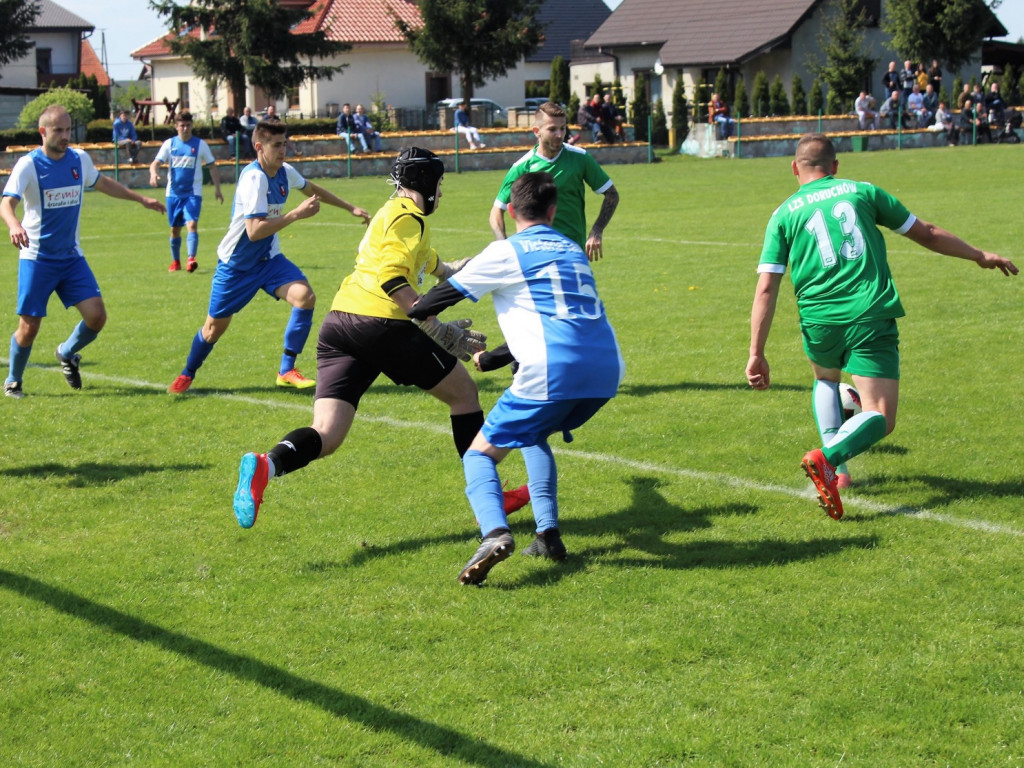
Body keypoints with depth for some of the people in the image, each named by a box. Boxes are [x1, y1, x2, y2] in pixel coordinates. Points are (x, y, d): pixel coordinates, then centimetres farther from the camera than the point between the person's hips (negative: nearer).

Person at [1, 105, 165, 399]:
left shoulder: (79, 159, 2)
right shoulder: (28, 165, -13)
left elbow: (102, 183, 24)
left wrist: (141, 199, 26)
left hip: (72, 257, 4)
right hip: (37, 259, -4)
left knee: (96, 315, -8)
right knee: (29, 326, -4)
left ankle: (67, 353, 23)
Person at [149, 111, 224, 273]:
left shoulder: (200, 144, 0)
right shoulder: (169, 144, 3)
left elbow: (212, 166, 6)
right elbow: (156, 163, -4)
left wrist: (217, 188, 0)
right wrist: (154, 173, -27)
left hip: (193, 193, -3)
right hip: (173, 193, 3)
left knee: (192, 225, -21)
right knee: (175, 229, 10)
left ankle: (191, 259, -31)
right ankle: (175, 261, 27)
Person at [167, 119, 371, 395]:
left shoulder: (285, 172, -3)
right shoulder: (253, 178, -26)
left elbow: (312, 189, 21)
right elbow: (255, 231, -33)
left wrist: (350, 208, 24)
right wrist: (296, 214, -33)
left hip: (268, 259, 6)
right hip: (236, 265, -6)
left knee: (305, 297, -19)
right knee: (215, 327, 5)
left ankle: (287, 371, -7)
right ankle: (187, 375, 33)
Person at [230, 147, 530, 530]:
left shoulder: (390, 213, 30)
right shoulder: (408, 216, 0)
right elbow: (392, 277, -16)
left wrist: (450, 269, 65)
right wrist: (438, 331, -17)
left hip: (337, 325, 8)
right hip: (382, 322, -8)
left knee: (325, 436, -6)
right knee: (464, 393, 13)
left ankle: (266, 465, -36)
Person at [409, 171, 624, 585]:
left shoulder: (507, 252, 6)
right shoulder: (572, 250, 26)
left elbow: (447, 293, 12)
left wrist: (404, 316, 31)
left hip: (552, 373, -6)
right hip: (606, 370, 6)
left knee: (480, 453, 5)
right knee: (534, 434, 32)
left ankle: (495, 533, -24)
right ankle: (548, 534, 17)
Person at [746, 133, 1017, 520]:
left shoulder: (784, 214, 9)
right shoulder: (862, 192, 10)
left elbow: (766, 289, 0)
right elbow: (926, 233, 16)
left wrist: (756, 354, 1)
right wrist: (980, 255, 29)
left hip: (819, 321, 2)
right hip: (872, 317, -2)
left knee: (826, 379, 34)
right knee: (880, 419, 1)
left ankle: (835, 469, 20)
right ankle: (829, 458, -28)